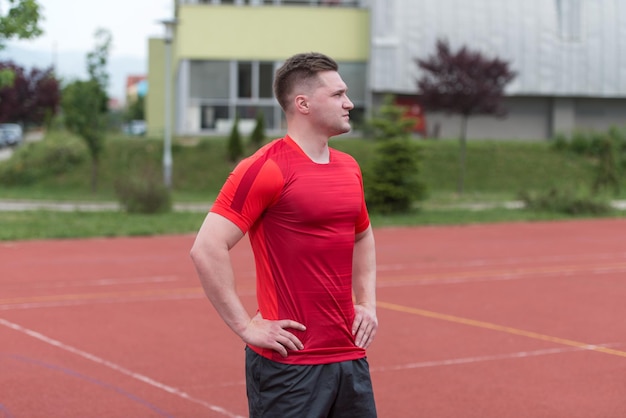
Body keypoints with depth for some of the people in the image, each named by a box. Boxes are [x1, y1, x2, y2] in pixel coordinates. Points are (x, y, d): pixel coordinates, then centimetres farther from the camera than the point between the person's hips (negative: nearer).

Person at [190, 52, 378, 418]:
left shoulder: (349, 168, 11)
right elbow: (207, 249, -18)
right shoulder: (265, 169, -13)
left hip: (350, 356, 7)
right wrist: (246, 326, -16)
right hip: (289, 364, -7)